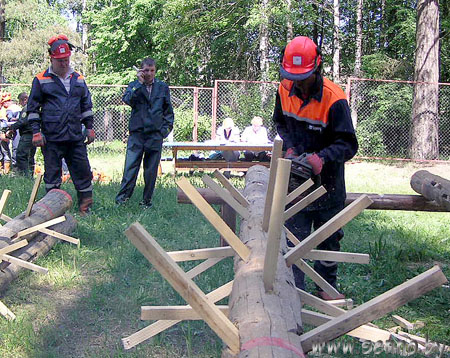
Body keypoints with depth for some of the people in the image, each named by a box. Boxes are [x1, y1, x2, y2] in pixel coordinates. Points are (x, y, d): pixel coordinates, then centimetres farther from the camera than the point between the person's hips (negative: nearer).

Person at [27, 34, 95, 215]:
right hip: (51, 137, -3)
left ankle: (85, 207, 10)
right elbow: (33, 108, 3)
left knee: (83, 171, 3)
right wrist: (36, 132, -4)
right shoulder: (41, 80, 2)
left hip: (75, 137, 3)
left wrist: (89, 127, 15)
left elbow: (87, 105, 21)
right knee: (52, 173, 3)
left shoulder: (78, 79, 14)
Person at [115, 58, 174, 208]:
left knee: (151, 169, 4)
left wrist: (166, 127, 6)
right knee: (131, 165, -9)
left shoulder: (163, 87, 11)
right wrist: (139, 83, -13)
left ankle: (147, 200, 13)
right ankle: (123, 196, -5)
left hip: (155, 134, 1)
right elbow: (127, 100, -13)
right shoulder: (134, 86, 8)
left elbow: (168, 110, 16)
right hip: (136, 133, -1)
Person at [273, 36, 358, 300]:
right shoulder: (285, 90, -6)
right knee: (295, 236, 3)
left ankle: (327, 285, 29)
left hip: (327, 179, -3)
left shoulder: (334, 98, -23)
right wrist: (290, 147, -6)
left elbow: (348, 144, -22)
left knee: (328, 238, 12)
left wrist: (322, 157, -37)